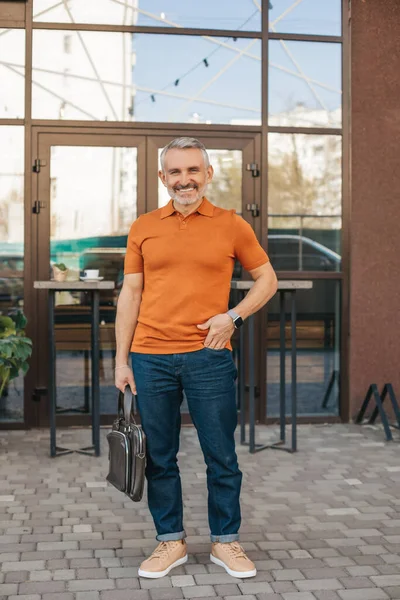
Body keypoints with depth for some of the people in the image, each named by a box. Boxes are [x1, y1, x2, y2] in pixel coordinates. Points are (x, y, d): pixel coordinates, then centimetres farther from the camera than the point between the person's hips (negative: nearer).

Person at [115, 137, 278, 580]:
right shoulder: (143, 228, 6)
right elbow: (130, 295, 7)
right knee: (159, 457, 9)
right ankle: (171, 542, 25)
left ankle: (225, 542, 23)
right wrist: (121, 360, 4)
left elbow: (267, 279, 9)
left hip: (209, 357, -1)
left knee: (221, 456, 5)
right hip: (150, 357, 2)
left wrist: (234, 316, -7)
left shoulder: (232, 226, 2)